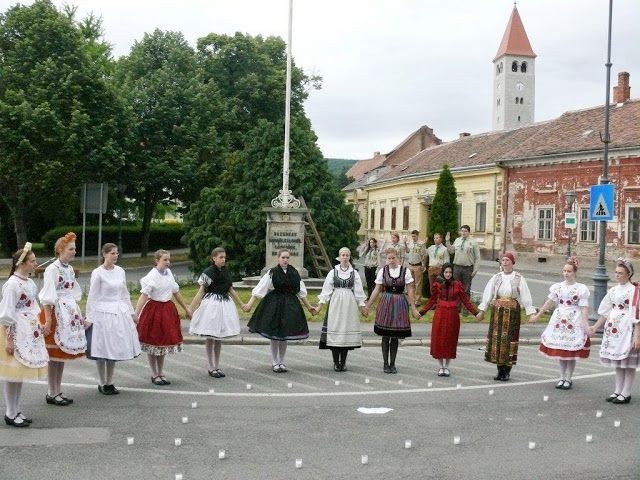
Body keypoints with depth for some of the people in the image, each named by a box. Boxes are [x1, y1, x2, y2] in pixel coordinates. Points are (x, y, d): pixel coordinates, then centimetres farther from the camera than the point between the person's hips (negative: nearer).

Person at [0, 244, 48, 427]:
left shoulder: (30, 282, 9)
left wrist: (39, 328, 17)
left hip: (30, 334, 8)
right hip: (16, 333, -8)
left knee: (21, 371, 13)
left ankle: (17, 410, 22)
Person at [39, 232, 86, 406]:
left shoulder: (70, 269, 11)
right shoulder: (52, 269, -12)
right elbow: (47, 297, -15)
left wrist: (80, 317, 18)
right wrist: (48, 321, -18)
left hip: (70, 313, 8)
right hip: (57, 313, -8)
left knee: (63, 353, 11)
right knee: (55, 354, -1)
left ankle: (58, 391, 20)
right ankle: (52, 393, 9)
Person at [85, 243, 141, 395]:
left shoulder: (120, 271, 7)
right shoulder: (98, 273, -8)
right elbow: (92, 297, -6)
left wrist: (132, 313, 17)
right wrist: (89, 318, -8)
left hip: (120, 313, 5)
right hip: (103, 313, -5)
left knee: (115, 348, 10)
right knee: (102, 349, 1)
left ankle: (109, 383, 21)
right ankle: (102, 384, 15)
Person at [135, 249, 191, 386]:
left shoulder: (169, 273, 5)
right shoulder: (151, 276, -15)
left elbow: (176, 292, 15)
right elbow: (144, 295, -24)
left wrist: (186, 309, 22)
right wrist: (136, 313, -34)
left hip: (168, 310, 6)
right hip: (154, 310, -6)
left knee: (165, 342, 12)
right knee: (152, 343, 5)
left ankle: (161, 373, 23)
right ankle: (154, 375, 17)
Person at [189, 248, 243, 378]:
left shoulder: (226, 271, 10)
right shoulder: (209, 272, -10)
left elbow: (230, 290, 19)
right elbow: (201, 291, -10)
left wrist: (242, 304, 24)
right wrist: (190, 309, -14)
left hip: (225, 304, 6)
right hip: (211, 303, -6)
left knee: (219, 337, 10)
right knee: (210, 338, 1)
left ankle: (217, 366, 18)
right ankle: (210, 367, 10)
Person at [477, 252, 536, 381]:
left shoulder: (519, 279, -2)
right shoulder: (496, 277, 7)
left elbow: (526, 296, -6)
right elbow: (488, 294, 9)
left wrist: (531, 313, -11)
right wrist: (482, 310, 8)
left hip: (512, 312, -3)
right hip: (497, 311, 3)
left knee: (509, 337, -3)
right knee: (496, 337, 3)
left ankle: (507, 371, 8)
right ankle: (500, 370, 13)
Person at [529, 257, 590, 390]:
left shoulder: (581, 288, -4)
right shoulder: (557, 287, 8)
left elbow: (584, 308, -7)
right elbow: (549, 302, 11)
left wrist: (586, 325, -14)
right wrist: (537, 316, 10)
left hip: (574, 322, -4)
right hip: (559, 320, 4)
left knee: (571, 351, 0)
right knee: (559, 350, 6)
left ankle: (568, 379, 12)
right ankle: (562, 378, 18)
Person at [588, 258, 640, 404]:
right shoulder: (613, 290, 9)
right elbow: (605, 312, 17)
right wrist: (595, 327, 17)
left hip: (627, 330, -6)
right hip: (613, 330, 6)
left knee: (628, 362, 2)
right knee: (617, 361, 12)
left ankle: (626, 393, 10)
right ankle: (618, 391, 21)